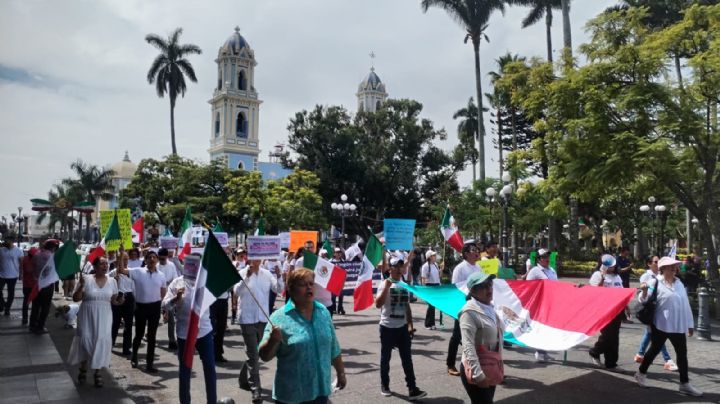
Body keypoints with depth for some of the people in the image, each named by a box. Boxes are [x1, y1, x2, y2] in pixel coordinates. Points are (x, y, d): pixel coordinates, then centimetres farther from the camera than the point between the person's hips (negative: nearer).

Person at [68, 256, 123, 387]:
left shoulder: (112, 281, 0)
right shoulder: (86, 279, -8)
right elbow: (75, 299, -6)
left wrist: (119, 301, -13)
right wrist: (81, 287, -23)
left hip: (104, 317, 2)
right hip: (87, 316, -1)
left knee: (101, 342, 2)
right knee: (86, 341, 5)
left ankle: (97, 372, 16)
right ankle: (83, 369, 28)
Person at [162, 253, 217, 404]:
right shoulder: (177, 282, -5)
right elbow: (165, 305, -10)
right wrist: (176, 298, -29)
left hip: (205, 331, 2)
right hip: (185, 334, -2)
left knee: (210, 369, 7)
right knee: (185, 371, 10)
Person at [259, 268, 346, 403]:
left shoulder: (323, 312, 4)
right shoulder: (279, 318, -11)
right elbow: (264, 356, -11)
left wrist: (341, 373, 18)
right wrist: (272, 341, -29)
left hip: (321, 389, 4)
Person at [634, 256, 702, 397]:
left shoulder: (679, 283, 9)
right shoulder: (656, 282, -9)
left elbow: (685, 303, 12)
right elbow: (644, 300, -12)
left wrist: (690, 323, 13)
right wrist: (644, 292, -34)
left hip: (679, 325, 6)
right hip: (661, 325, -6)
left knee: (682, 353, 7)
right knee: (654, 350, 6)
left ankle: (684, 384, 17)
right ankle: (641, 373, 25)